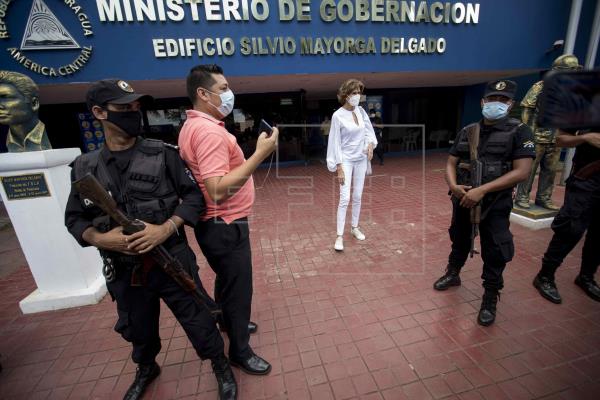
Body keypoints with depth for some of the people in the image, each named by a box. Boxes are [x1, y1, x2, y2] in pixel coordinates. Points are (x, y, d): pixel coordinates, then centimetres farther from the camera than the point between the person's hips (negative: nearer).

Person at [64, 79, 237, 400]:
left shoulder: (162, 154, -7)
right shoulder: (84, 167, 1)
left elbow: (194, 195, -8)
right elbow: (74, 218, 7)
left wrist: (166, 228, -21)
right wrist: (99, 238, -14)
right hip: (123, 270, 4)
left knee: (198, 321, 10)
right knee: (137, 329, 26)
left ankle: (221, 366, 39)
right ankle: (146, 369, 58)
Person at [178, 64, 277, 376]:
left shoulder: (192, 126, 10)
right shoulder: (209, 130, -23)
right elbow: (218, 190, -32)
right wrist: (260, 154, -30)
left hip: (216, 223, 10)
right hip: (225, 225, -10)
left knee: (226, 279, 28)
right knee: (238, 288, 7)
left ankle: (229, 321, 52)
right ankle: (239, 351, 29)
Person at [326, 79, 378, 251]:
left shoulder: (361, 110, 3)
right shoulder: (338, 115, -13)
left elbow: (369, 130, 13)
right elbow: (336, 142, -13)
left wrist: (371, 144, -9)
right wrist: (339, 168, -16)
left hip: (361, 159, 5)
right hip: (346, 160, -5)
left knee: (357, 197, 12)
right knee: (345, 198, -8)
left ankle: (355, 227, 30)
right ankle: (339, 236, 3)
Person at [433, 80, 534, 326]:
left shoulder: (519, 131, -5)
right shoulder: (467, 132, 7)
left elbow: (521, 172, -14)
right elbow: (451, 163, 6)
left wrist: (481, 190, -23)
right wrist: (454, 186, -14)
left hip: (495, 204, -4)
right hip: (462, 200, 4)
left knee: (494, 254, 5)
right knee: (459, 241, 21)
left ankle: (490, 299, 23)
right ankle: (452, 274, 44)